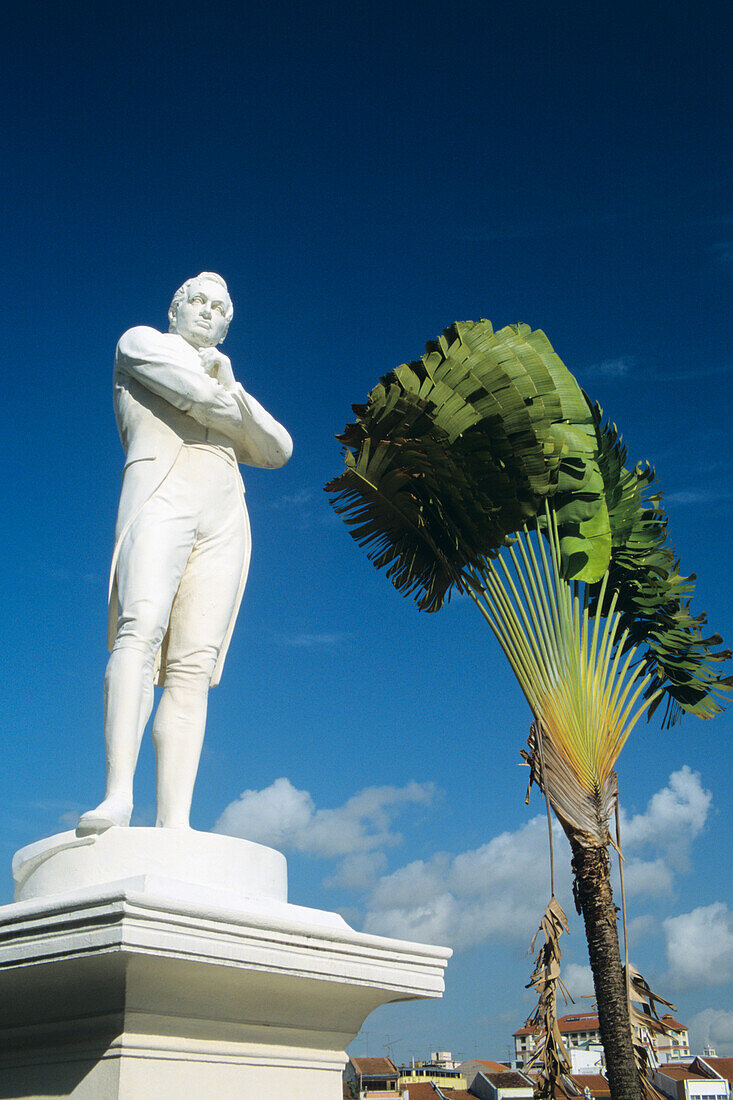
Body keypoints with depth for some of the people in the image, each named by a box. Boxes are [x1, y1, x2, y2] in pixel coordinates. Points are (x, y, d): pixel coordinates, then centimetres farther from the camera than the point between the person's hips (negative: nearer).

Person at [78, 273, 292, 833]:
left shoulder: (221, 368, 36)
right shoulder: (140, 341, 20)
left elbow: (278, 450, 20)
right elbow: (198, 393, -1)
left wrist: (232, 390, 6)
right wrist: (235, 411, 19)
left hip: (224, 519, 5)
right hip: (160, 496, -4)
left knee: (194, 666, -13)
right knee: (140, 629, -29)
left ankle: (174, 822, -25)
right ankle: (118, 793, -40)